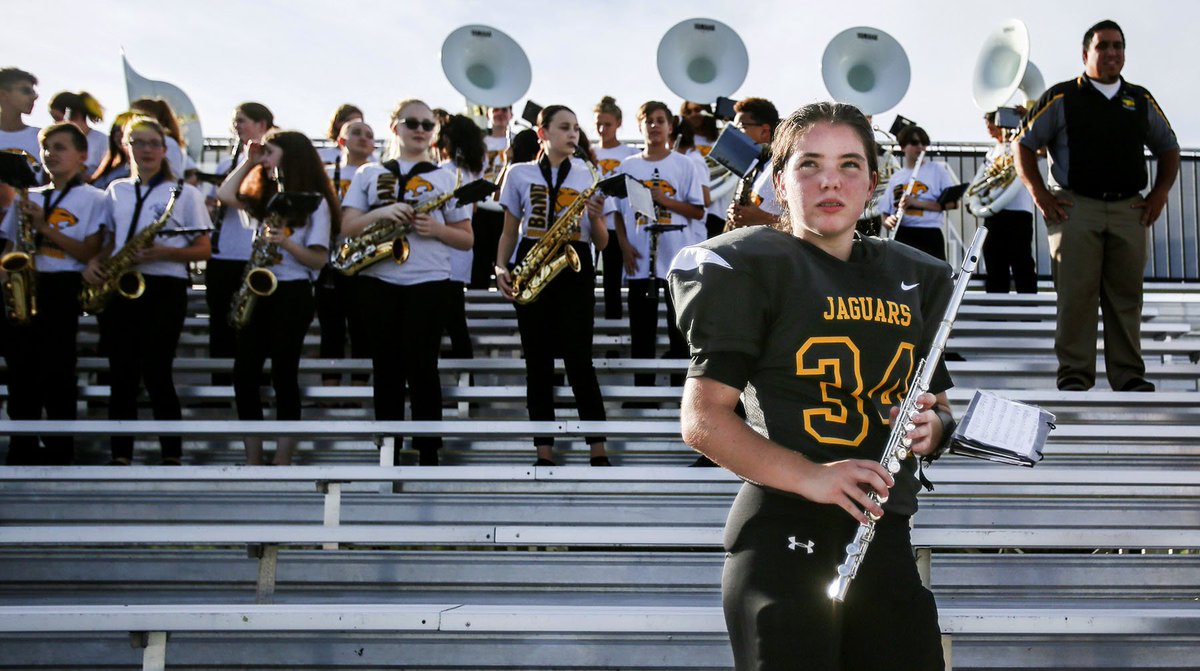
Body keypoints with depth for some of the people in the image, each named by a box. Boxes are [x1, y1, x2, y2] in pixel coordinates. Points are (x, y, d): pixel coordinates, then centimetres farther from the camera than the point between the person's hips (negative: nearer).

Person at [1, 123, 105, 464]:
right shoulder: (29, 197, 17)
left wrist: (45, 228, -13)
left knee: (57, 372, -6)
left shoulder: (94, 199, 2)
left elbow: (91, 253, -8)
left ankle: (59, 452, 2)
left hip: (61, 288, -5)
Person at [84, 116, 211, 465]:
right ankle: (121, 456, 7)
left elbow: (203, 249, 1)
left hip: (164, 288, -4)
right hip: (119, 288, 4)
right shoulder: (116, 191, 15)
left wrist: (164, 252, -15)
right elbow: (111, 240, 22)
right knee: (122, 374, 2)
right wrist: (95, 262, 0)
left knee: (156, 373, -7)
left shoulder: (185, 193, 4)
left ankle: (172, 456, 2)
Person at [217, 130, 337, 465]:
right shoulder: (266, 197, 17)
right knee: (244, 374, 2)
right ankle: (253, 460, 9)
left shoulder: (314, 202, -4)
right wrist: (249, 162, 10)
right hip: (258, 291, 7)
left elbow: (319, 259, -9)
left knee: (284, 376, -3)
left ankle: (282, 463, 3)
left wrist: (285, 242, -23)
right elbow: (225, 196, 8)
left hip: (292, 293, -6)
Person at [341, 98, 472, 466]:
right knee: (387, 369, 6)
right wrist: (382, 213, -14)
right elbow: (348, 227, 3)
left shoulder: (445, 177, 9)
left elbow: (467, 239, 8)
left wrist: (437, 229, -11)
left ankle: (428, 456, 4)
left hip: (428, 283, -1)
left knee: (421, 368, -3)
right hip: (377, 282, 2)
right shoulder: (368, 173, 11)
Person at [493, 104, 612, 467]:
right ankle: (544, 454, 5)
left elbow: (601, 241, 8)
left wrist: (596, 217, -13)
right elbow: (510, 231, 12)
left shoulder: (589, 175, 9)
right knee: (538, 362, 1)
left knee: (579, 360, -8)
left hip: (576, 269, -1)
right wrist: (501, 267, -4)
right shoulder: (519, 173, 9)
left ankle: (599, 452, -3)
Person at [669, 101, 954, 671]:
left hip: (886, 536, 6)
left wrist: (932, 427, -3)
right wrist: (808, 476, -24)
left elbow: (938, 407, 22)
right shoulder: (755, 269, -4)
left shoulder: (913, 279, 14)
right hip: (784, 539, -5)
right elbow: (702, 420, -10)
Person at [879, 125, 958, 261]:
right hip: (900, 236, 3)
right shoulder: (896, 177, 16)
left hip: (928, 235, -3)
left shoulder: (937, 170, 6)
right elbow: (885, 214, 17)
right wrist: (888, 221, -9)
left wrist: (918, 202, -14)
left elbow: (952, 203, -3)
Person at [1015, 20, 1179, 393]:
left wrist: (1159, 194, 11)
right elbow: (1023, 144, 4)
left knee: (1126, 295, 4)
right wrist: (1040, 194, -4)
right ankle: (1074, 374, -1)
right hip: (1076, 208, -3)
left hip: (1129, 209, 4)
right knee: (1076, 294, -6)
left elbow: (1168, 148, 24)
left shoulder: (1141, 101, 15)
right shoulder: (1061, 98, 4)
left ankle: (1129, 375, 10)